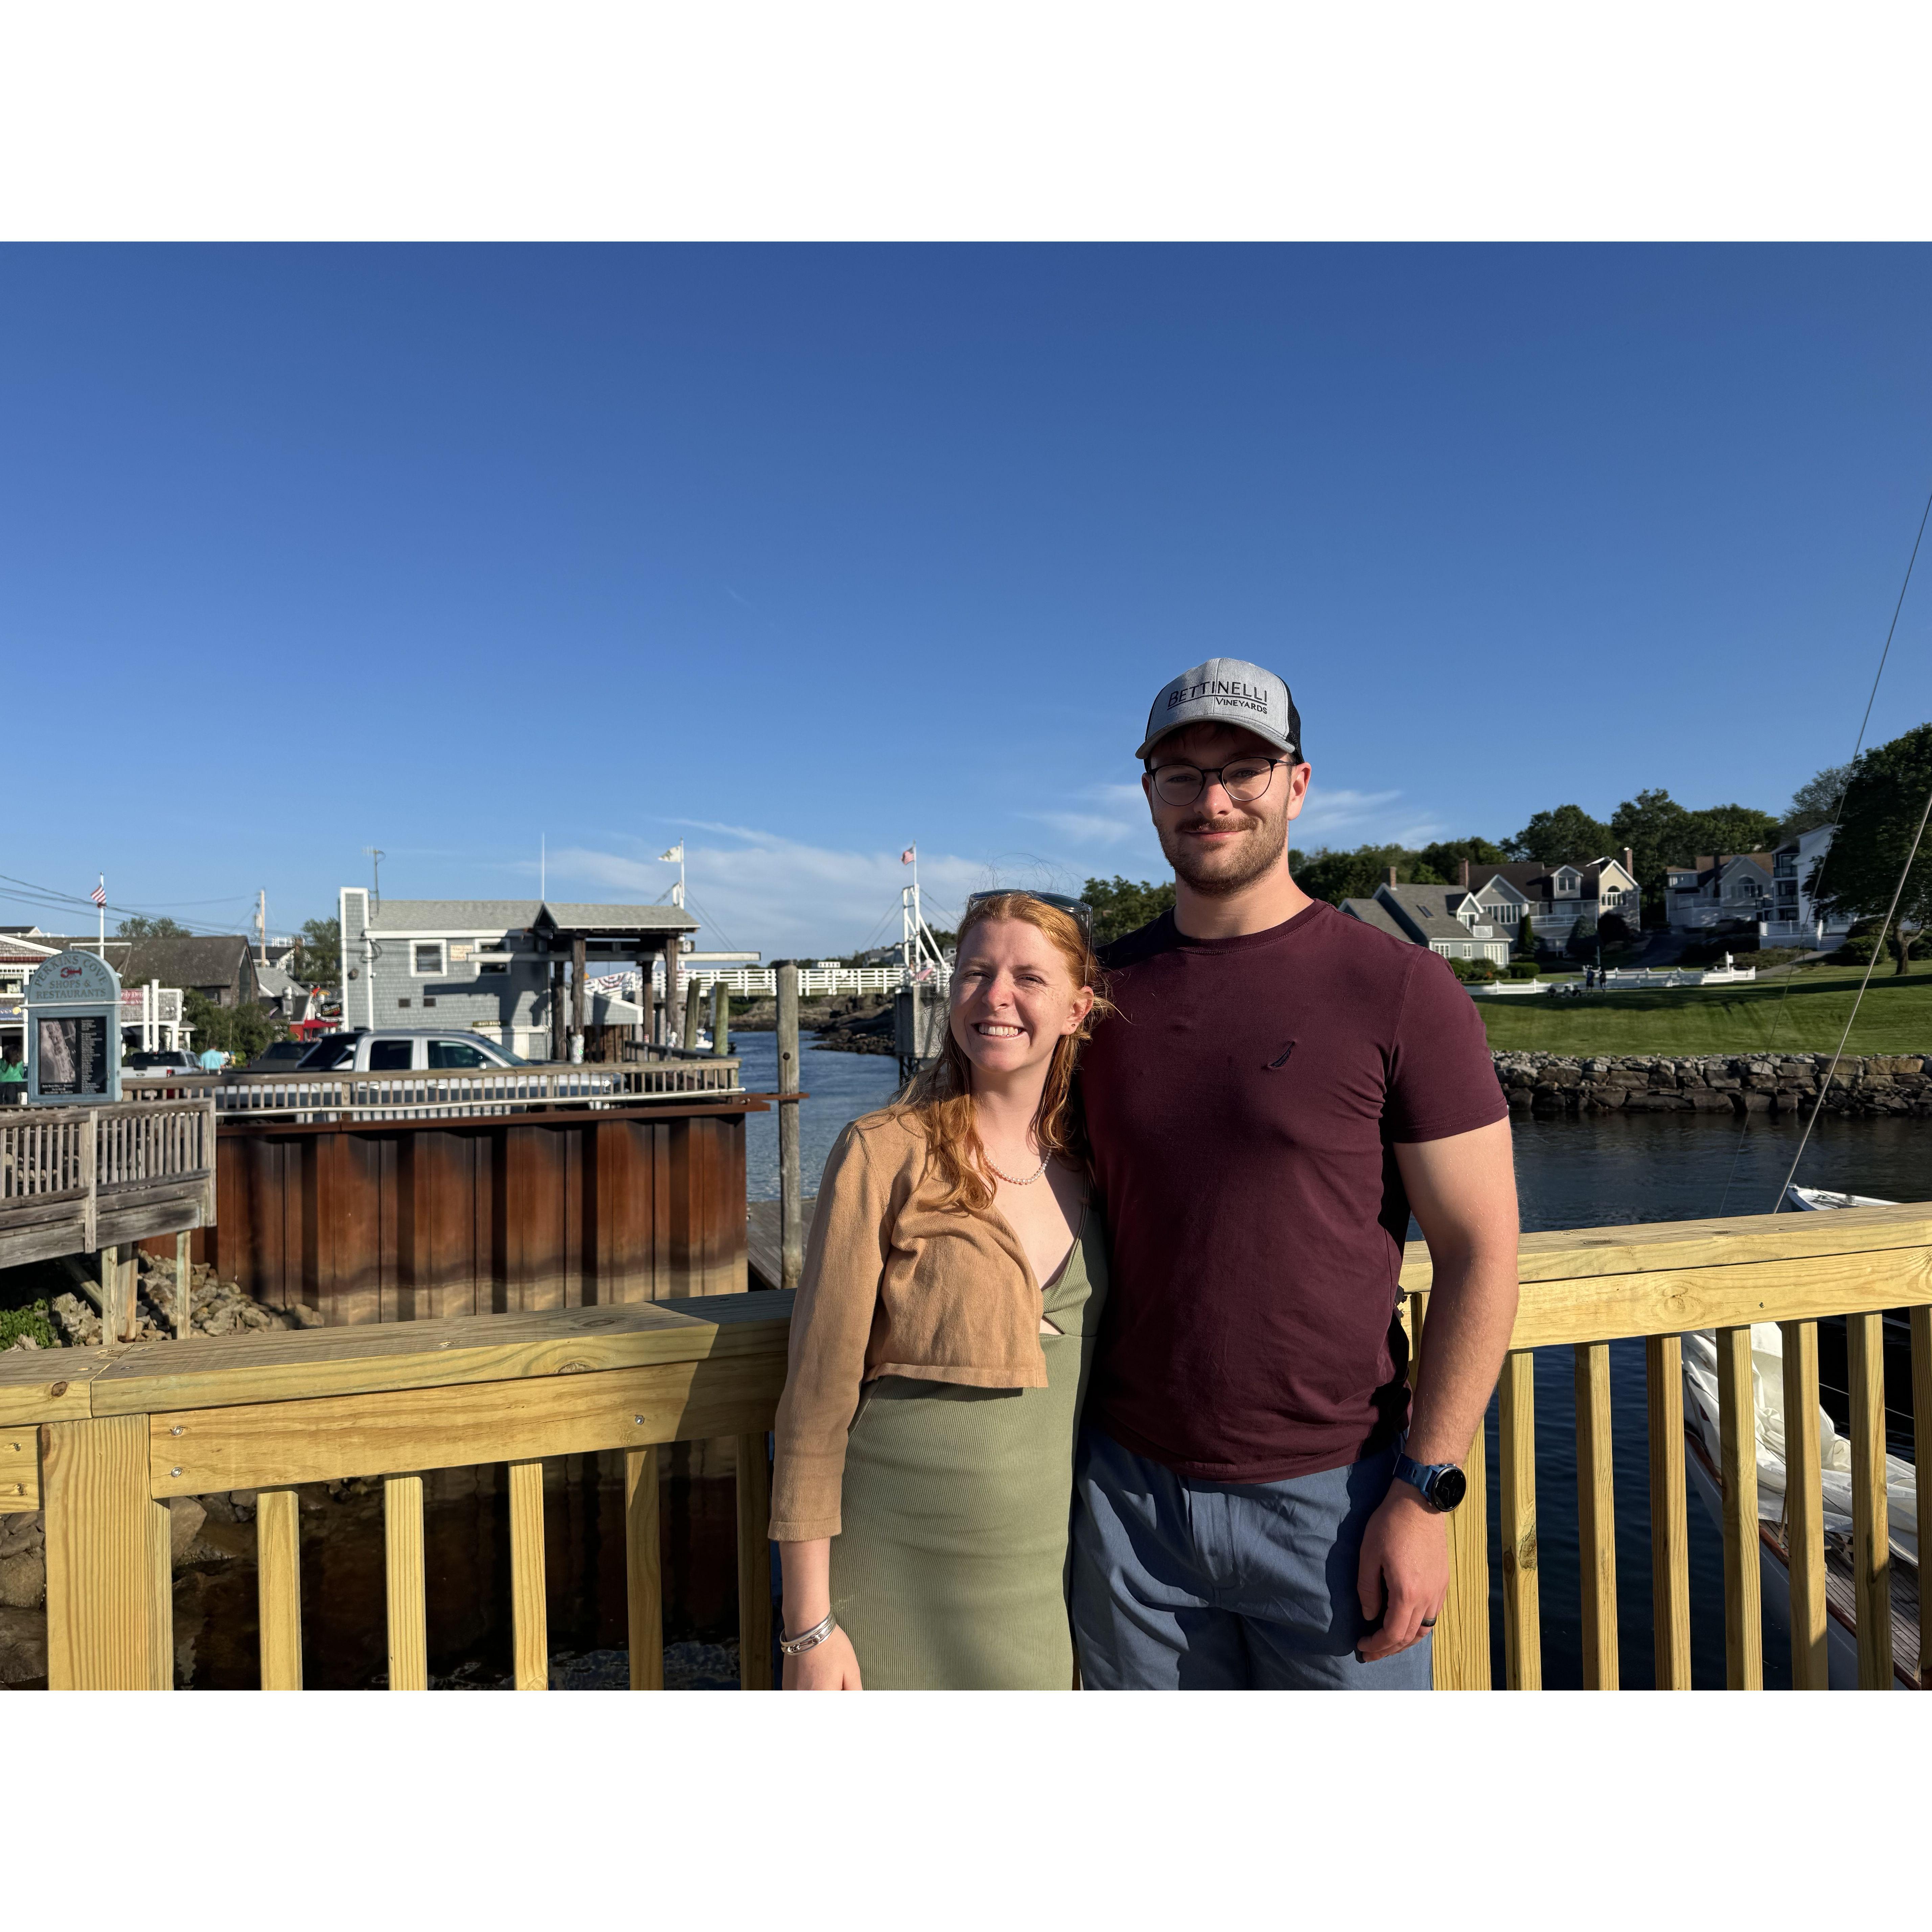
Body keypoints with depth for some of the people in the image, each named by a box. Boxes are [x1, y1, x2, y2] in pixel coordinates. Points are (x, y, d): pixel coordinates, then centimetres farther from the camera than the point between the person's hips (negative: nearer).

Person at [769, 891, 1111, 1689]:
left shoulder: (1089, 1163, -1)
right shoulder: (885, 1156, -14)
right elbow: (815, 1403, -11)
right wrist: (808, 1624, -9)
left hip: (1047, 1574, 4)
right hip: (896, 1582, -4)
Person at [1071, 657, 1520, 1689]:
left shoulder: (1399, 988, -9)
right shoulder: (1106, 987, 2)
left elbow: (1481, 1252, -7)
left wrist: (1425, 1490, -11)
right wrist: (1056, 1447, 6)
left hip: (1332, 1495, -3)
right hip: (1130, 1488, 3)